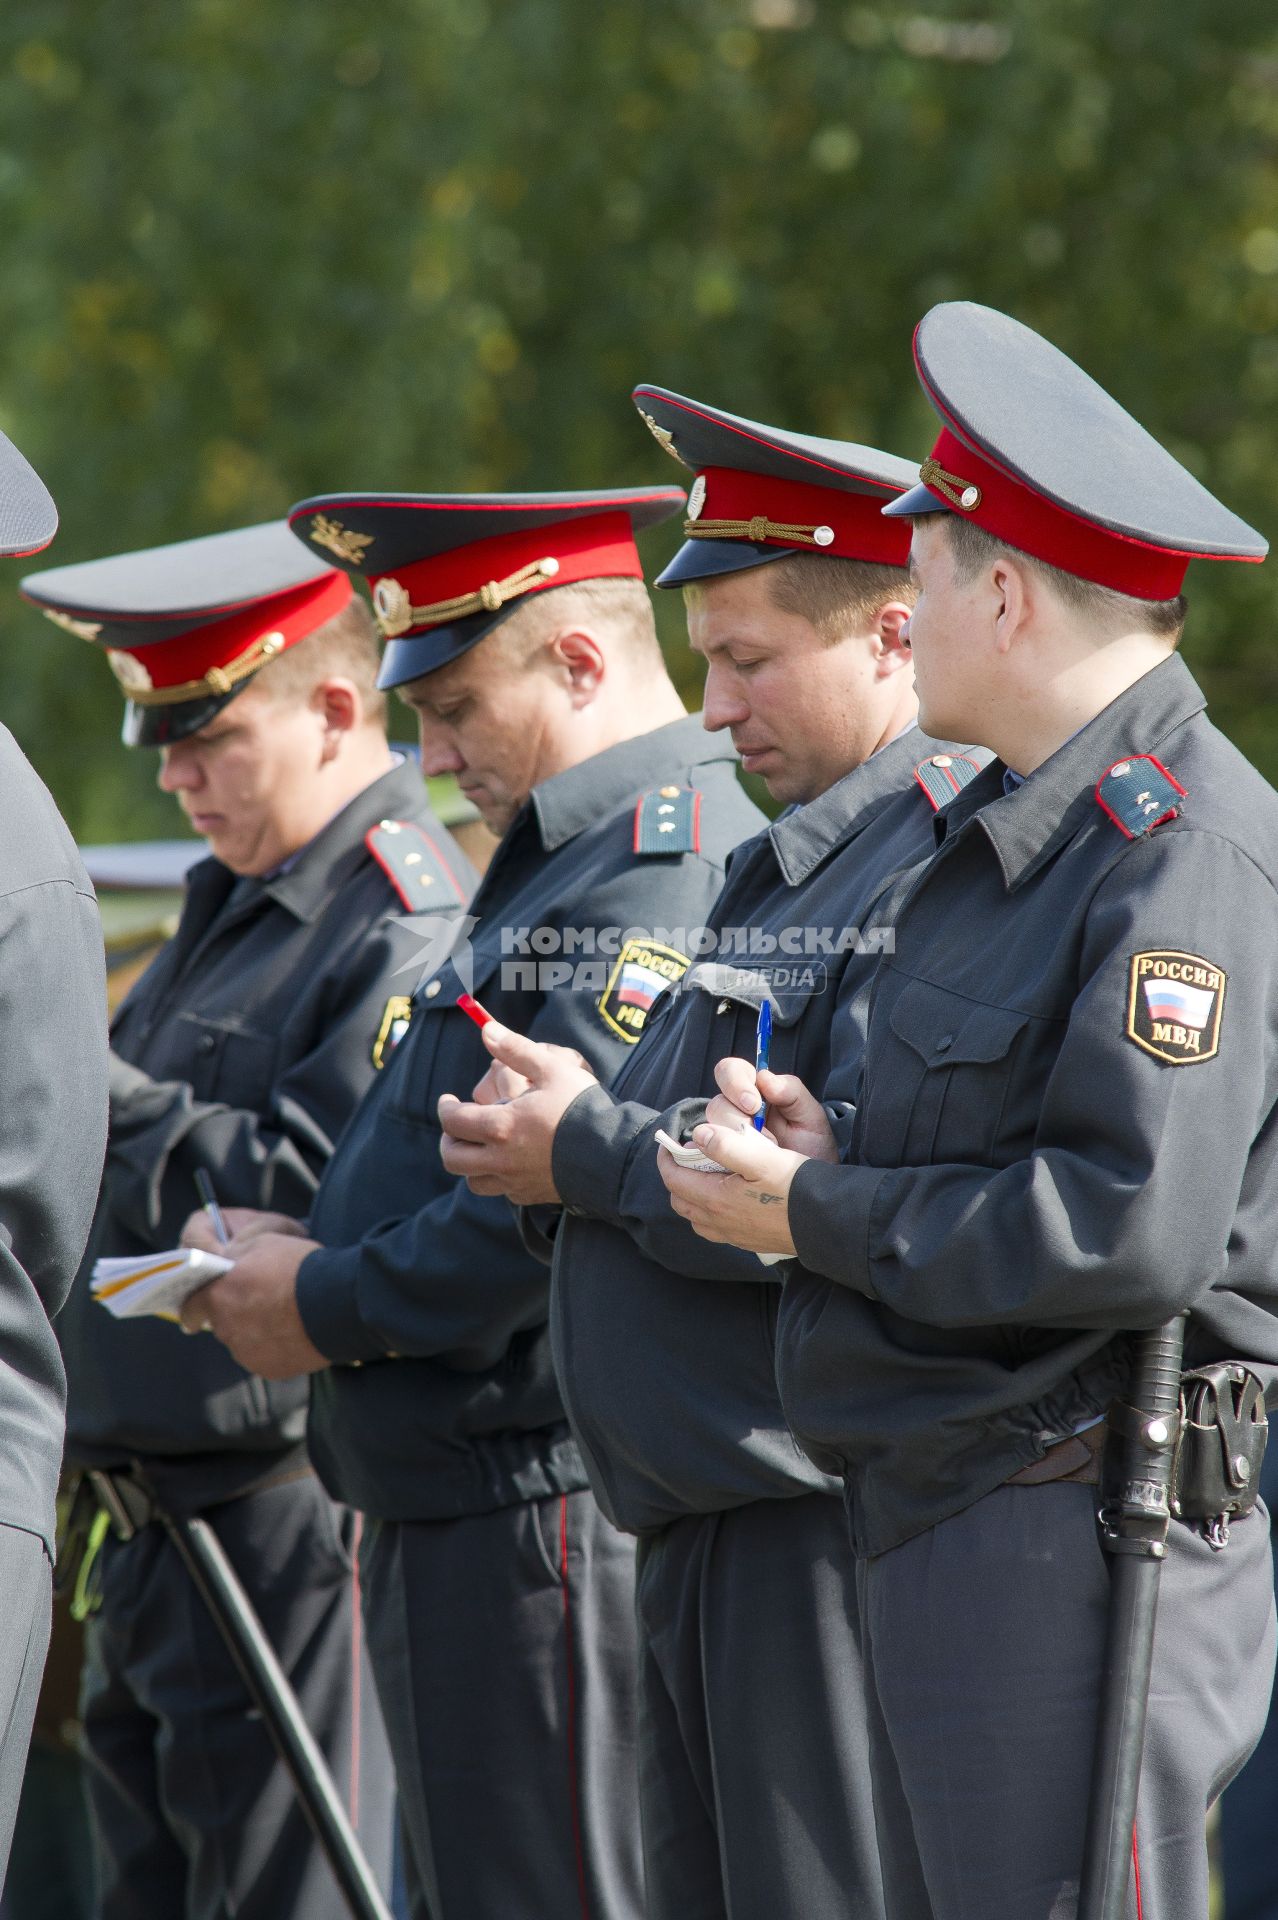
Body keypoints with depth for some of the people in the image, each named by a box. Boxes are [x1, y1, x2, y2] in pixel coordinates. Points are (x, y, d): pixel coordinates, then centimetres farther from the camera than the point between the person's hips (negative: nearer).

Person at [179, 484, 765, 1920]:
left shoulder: (664, 869, -15)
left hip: (548, 1516, -11)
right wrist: (299, 1259, 9)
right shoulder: (567, 860, 21)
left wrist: (329, 1307, -14)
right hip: (453, 1511, 11)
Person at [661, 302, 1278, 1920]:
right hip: (940, 1527, 10)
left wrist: (824, 1220, -14)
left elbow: (1128, 1229, -23)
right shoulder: (1007, 830, 17)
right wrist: (840, 1157, 4)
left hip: (1079, 1533, -10)